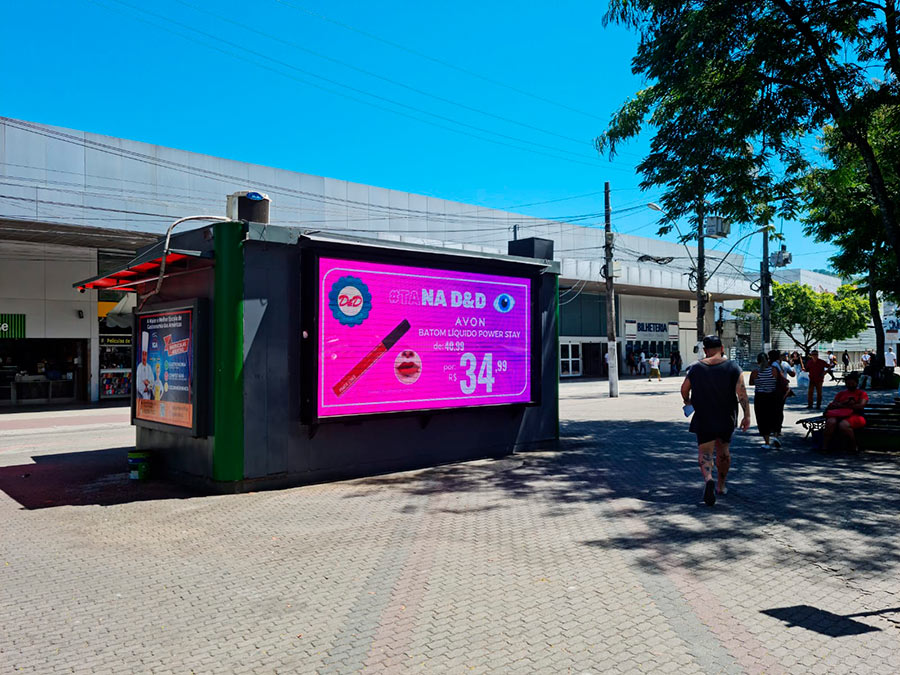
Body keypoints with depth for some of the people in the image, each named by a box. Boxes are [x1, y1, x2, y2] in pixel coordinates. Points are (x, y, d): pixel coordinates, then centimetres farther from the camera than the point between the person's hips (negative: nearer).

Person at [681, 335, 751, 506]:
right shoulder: (733, 367, -5)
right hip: (726, 419, 1)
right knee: (723, 452, 18)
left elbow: (684, 389, 9)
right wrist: (747, 415, -11)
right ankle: (721, 486, 30)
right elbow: (742, 393, -12)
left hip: (703, 419, -1)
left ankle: (708, 479, -30)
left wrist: (687, 402, 28)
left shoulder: (696, 368, -2)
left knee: (705, 452, -2)